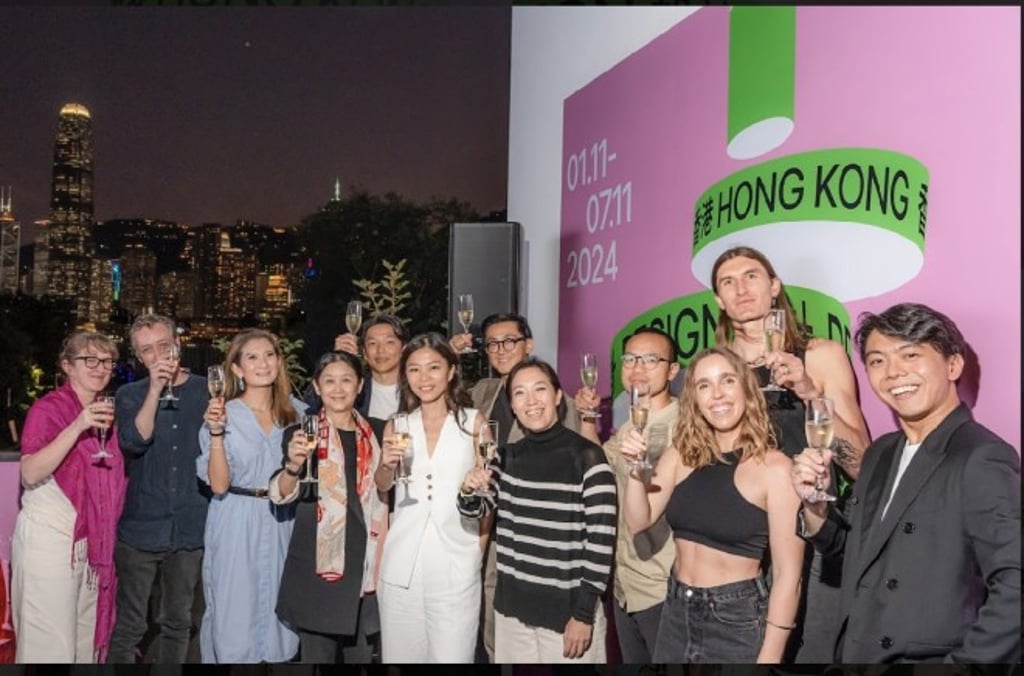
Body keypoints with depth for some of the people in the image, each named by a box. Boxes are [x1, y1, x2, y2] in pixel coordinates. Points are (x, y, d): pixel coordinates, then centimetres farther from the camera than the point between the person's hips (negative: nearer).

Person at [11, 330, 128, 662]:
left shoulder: (105, 412, 11)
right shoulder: (48, 408, -10)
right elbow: (30, 474, -25)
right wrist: (77, 427, -32)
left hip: (91, 540, 7)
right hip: (48, 539, -7)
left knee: (86, 639, 14)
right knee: (53, 646, 0)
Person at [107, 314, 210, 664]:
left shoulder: (208, 391, 4)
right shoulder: (130, 395, 5)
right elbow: (133, 442, -14)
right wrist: (156, 389, -18)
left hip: (190, 527, 1)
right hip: (141, 526, 0)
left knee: (178, 621, 14)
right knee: (129, 625, 5)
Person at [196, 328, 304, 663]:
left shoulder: (297, 411, 4)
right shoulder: (224, 413, -5)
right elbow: (219, 484, -12)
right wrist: (216, 433, -20)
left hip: (284, 523, 3)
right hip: (238, 526, -3)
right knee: (235, 614, 6)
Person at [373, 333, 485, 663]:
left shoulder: (473, 421, -1)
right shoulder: (396, 426, 6)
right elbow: (382, 487, 11)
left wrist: (482, 543, -5)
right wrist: (387, 464, -9)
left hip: (456, 561, -2)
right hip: (402, 562, 3)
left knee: (452, 655, 0)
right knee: (401, 653, 11)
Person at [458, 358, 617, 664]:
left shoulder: (587, 457, -13)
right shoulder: (507, 456, 3)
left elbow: (602, 540, -12)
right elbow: (476, 511, 5)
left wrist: (585, 613, -12)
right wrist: (469, 491, -17)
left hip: (568, 610, -4)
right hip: (512, 606, 5)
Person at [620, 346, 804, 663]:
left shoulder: (775, 467, -14)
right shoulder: (681, 454, 1)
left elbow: (787, 575, -13)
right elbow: (638, 521, -2)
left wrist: (769, 656, -13)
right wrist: (636, 469, -18)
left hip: (737, 621, -5)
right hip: (676, 614, 5)